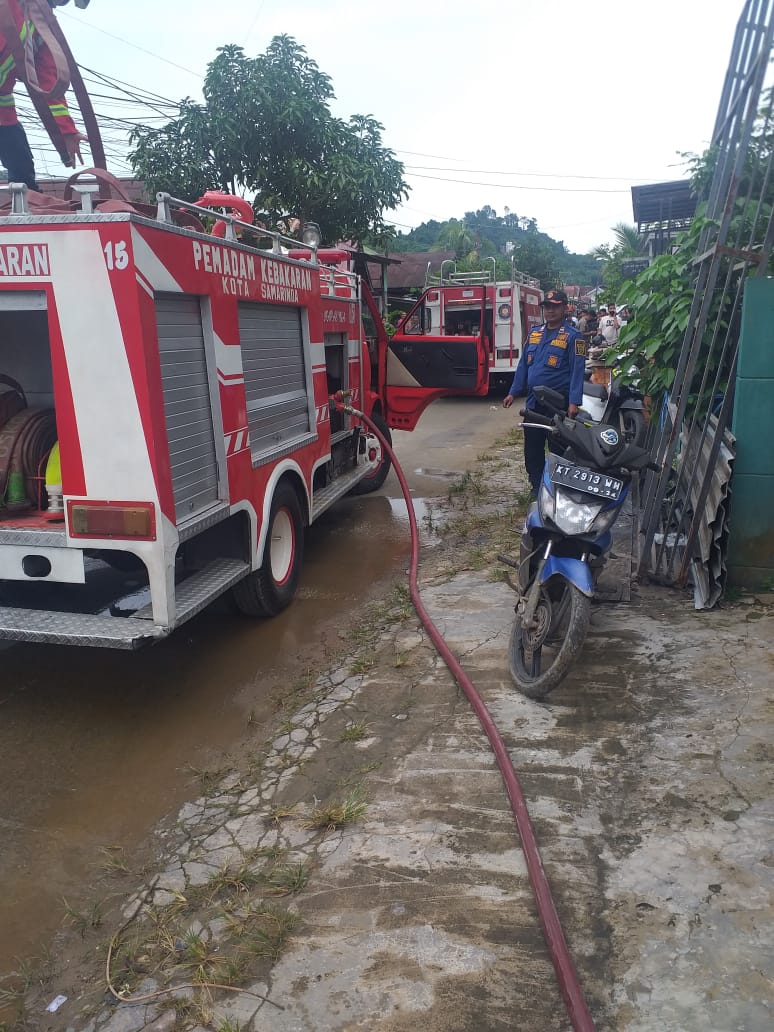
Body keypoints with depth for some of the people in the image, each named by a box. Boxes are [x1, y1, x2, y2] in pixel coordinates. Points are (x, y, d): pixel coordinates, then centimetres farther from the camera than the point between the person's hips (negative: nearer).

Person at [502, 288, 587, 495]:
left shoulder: (573, 336, -5)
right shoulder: (534, 333, 13)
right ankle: (537, 491, 24)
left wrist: (574, 402, -23)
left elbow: (577, 370, -13)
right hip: (533, 401, 6)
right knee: (532, 449, 11)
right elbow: (523, 365, 16)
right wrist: (513, 392, 12)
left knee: (557, 450, 1)